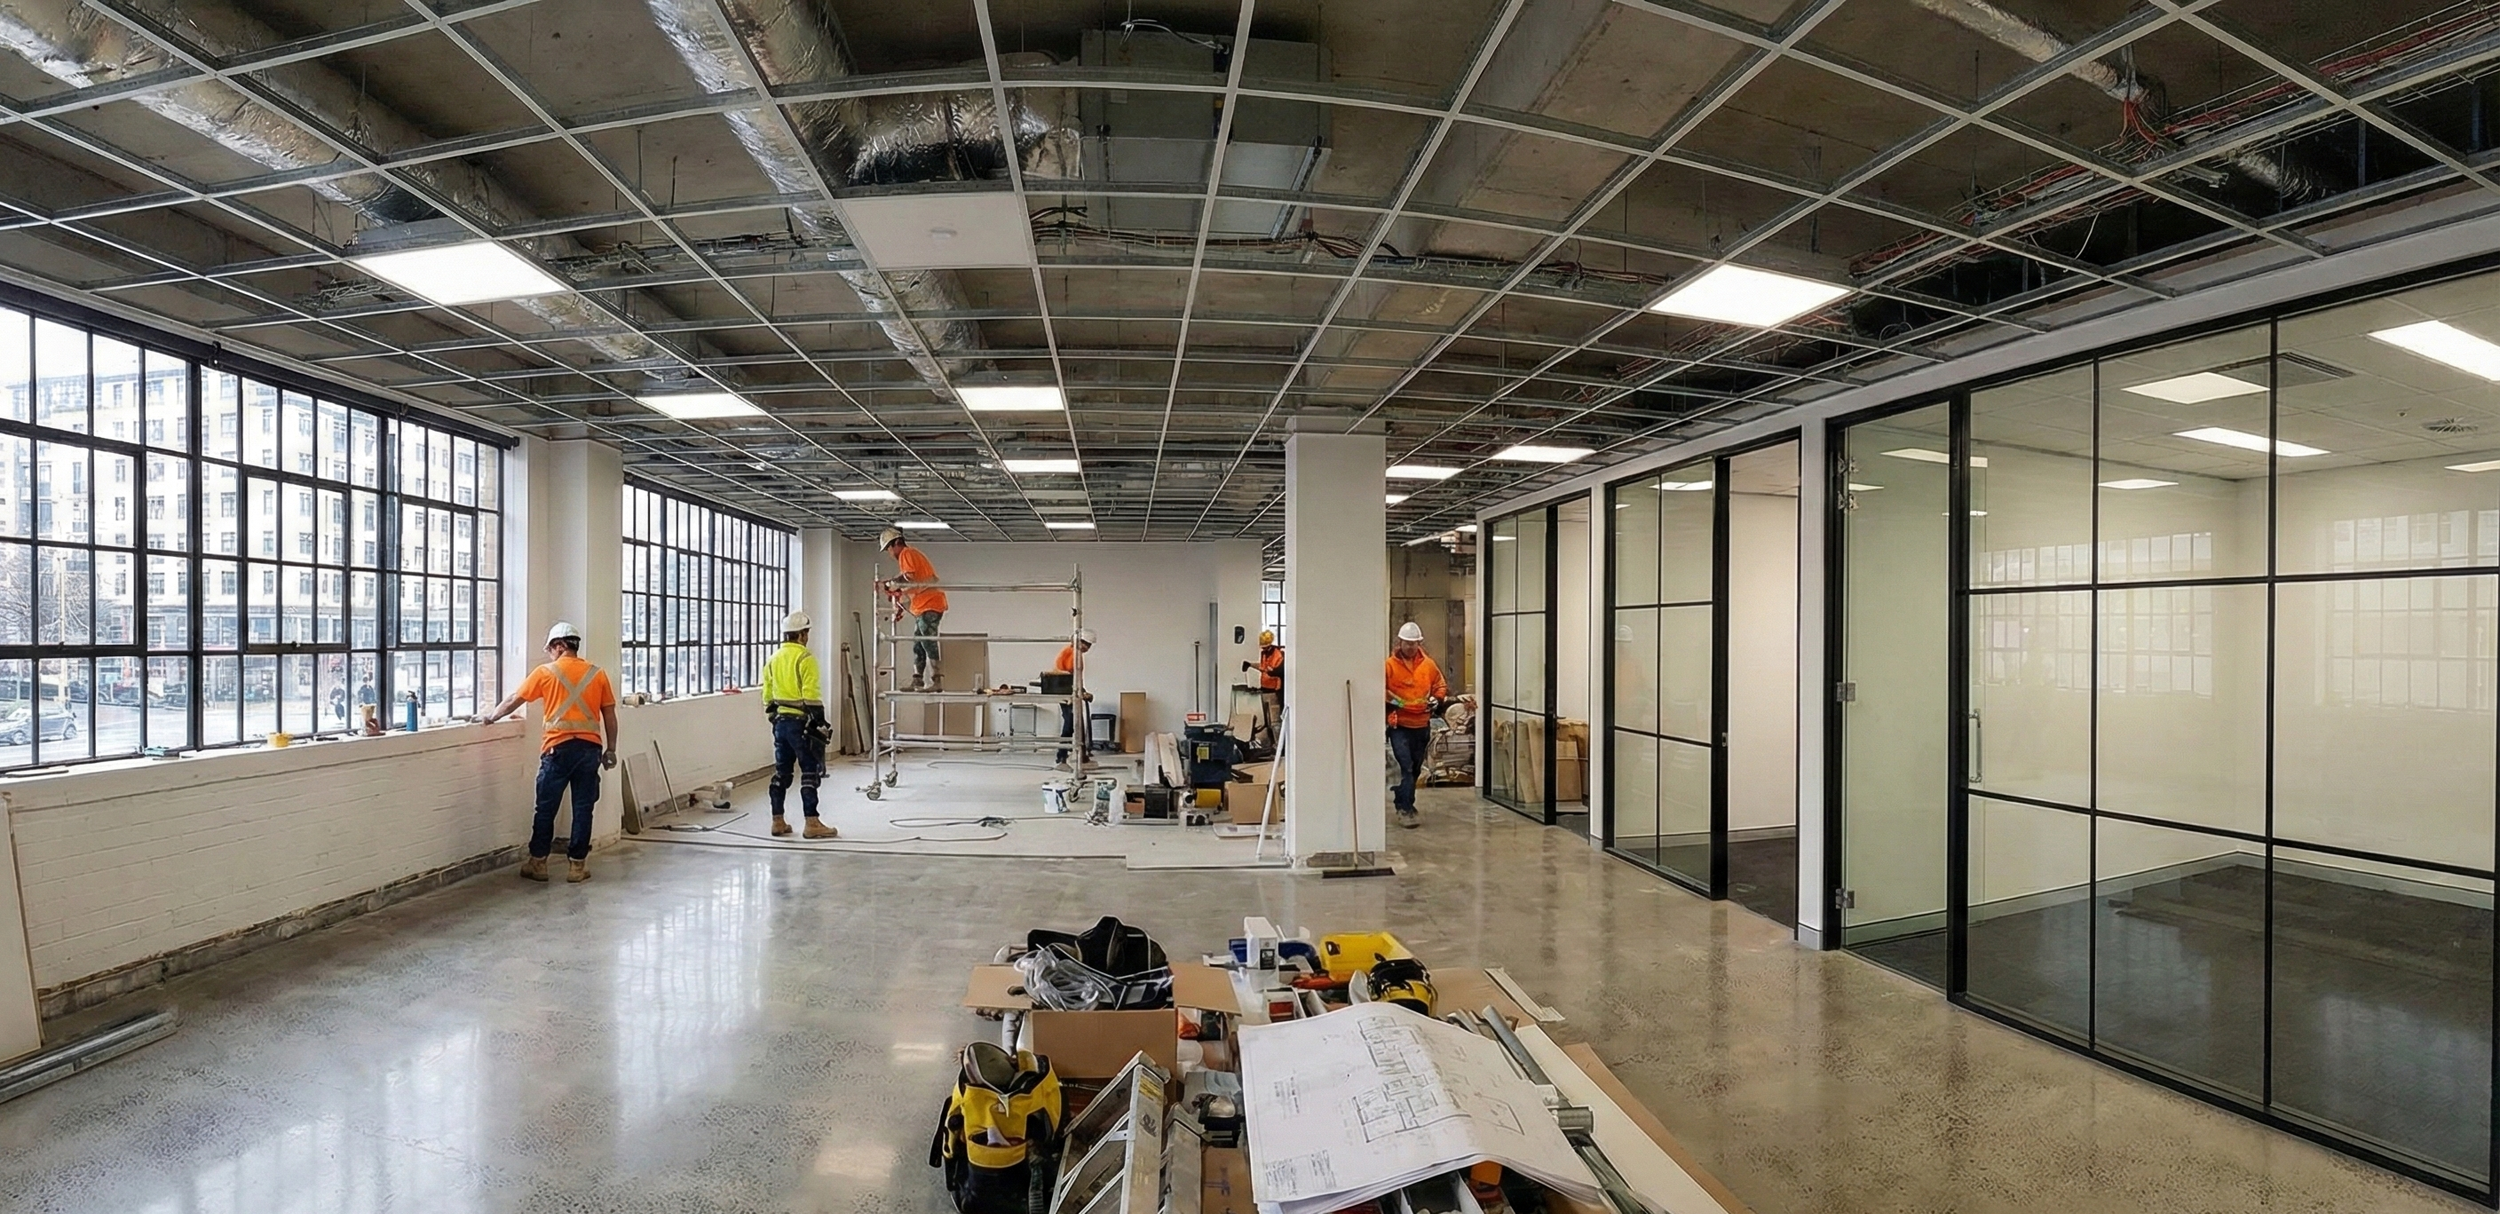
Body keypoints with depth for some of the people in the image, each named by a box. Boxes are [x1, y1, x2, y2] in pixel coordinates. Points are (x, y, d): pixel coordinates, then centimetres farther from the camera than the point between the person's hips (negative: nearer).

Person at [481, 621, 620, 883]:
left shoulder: (546, 672, 1)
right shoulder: (597, 674, 6)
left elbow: (514, 700, 11)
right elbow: (609, 715, 7)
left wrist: (491, 717, 30)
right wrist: (611, 749, 14)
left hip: (559, 747, -2)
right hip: (589, 747, 2)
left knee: (546, 808, 10)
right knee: (583, 808, 5)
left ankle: (538, 863, 19)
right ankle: (578, 865, 10)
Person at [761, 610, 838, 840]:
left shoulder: (773, 659, 11)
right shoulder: (805, 658, -13)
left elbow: (768, 696, 17)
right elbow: (811, 695, -18)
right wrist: (821, 722, -13)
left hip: (780, 721, 8)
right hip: (801, 722, -8)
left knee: (781, 771, 13)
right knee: (810, 771, -3)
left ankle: (778, 821, 19)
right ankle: (812, 823, -3)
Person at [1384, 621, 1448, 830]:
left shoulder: (1428, 664, 4)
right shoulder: (1390, 664, -6)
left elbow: (1441, 685, 16)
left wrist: (1437, 699, -1)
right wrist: (1389, 701, -20)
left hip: (1422, 725, 5)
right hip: (1399, 725, -4)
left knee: (1415, 768, 14)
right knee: (1405, 767, -12)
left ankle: (1405, 804, 30)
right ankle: (1405, 810, -7)